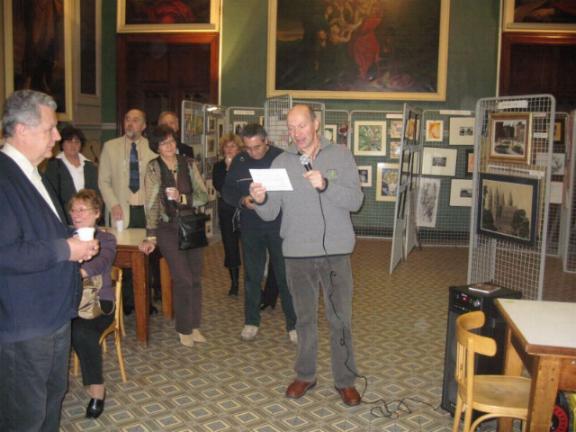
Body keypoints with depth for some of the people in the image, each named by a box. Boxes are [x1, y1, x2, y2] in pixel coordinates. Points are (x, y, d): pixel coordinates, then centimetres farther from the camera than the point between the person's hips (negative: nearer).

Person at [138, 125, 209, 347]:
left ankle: (194, 326, 23)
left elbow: (203, 196, -2)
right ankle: (184, 329, 13)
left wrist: (182, 198, -18)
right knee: (183, 279, -6)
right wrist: (150, 236, -15)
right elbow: (152, 203, -11)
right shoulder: (153, 168, -6)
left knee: (196, 278, 7)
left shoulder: (189, 164, 2)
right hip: (168, 228, -3)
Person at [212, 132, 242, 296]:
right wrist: (228, 168, -11)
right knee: (230, 247, 6)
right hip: (226, 212, 3)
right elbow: (218, 186, -7)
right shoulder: (219, 166, 8)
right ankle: (234, 283, 17)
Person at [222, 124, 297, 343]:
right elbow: (227, 191, 6)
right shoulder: (239, 161, 3)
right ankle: (251, 321, 24)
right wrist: (242, 201, -13)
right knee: (252, 275, 11)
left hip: (279, 226, -3)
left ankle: (293, 324, 13)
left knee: (285, 275, 2)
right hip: (250, 227, 3)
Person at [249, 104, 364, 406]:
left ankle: (345, 380, 23)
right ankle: (305, 375, 31)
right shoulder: (281, 163, 4)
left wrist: (325, 185, -25)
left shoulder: (340, 156, -1)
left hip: (335, 253, -2)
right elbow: (271, 214, 0)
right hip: (297, 254, 2)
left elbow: (355, 200, -10)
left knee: (340, 319, 7)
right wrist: (260, 200, -22)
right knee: (304, 318, 15)